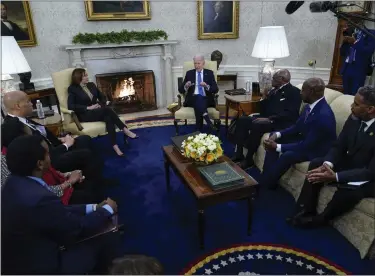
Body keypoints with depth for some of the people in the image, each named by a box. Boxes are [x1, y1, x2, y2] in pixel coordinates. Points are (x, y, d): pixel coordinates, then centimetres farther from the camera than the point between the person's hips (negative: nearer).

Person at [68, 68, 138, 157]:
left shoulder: (91, 85, 16)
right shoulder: (73, 89, 0)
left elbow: (101, 96, 23)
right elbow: (70, 106, -12)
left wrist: (104, 103, -2)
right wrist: (88, 107, -20)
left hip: (97, 111, 5)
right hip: (85, 115, -5)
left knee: (108, 118, -33)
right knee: (107, 109, -33)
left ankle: (115, 146, -41)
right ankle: (125, 130, -29)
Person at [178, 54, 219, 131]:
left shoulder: (209, 73, 11)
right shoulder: (189, 73, 13)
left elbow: (216, 89, 1)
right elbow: (180, 90, 8)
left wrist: (207, 86, -19)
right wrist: (186, 86, -15)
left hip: (206, 100, 0)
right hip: (192, 99, 0)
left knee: (199, 101, -34)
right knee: (198, 97, -35)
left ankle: (199, 131, -34)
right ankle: (208, 121, -44)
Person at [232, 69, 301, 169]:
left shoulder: (294, 92, -4)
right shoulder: (274, 90, 19)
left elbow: (290, 114, -18)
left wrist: (270, 119, -24)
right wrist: (264, 97, 2)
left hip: (281, 123, -8)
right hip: (266, 119, 8)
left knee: (256, 125, -32)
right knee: (242, 120, -9)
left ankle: (249, 159, -19)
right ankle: (239, 154, -12)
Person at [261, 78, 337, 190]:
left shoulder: (323, 115, -32)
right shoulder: (310, 105, -4)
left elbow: (306, 145, -30)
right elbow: (297, 127, 6)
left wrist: (278, 147, -27)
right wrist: (277, 134, -10)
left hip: (317, 149, -9)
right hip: (305, 138, 10)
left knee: (288, 155, -33)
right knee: (274, 137, 1)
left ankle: (267, 183, -12)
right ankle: (267, 175, -2)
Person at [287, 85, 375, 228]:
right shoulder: (354, 119, -7)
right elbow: (338, 146, -2)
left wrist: (335, 176, -38)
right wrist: (327, 165, -23)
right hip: (349, 163, 7)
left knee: (349, 190, -33)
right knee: (316, 164, -10)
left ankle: (321, 218, -4)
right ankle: (306, 210, -5)